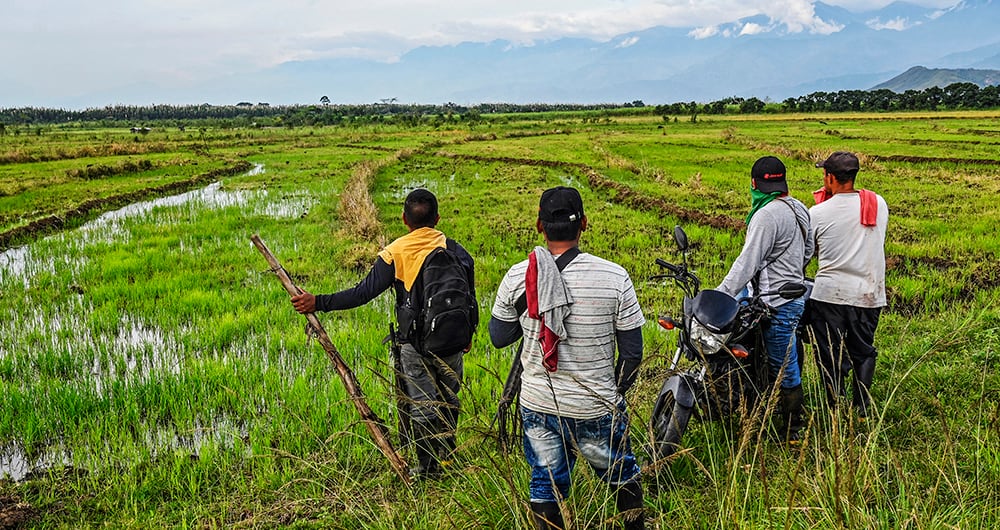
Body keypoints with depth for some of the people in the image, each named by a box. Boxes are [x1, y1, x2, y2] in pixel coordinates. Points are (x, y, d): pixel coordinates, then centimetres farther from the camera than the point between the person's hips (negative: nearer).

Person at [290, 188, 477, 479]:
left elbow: (365, 292, -15)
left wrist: (319, 302, -9)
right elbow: (470, 300, 3)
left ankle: (428, 468, 19)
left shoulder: (395, 252, -10)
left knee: (421, 404, 10)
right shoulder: (456, 250, -2)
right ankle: (447, 453, 35)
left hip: (414, 343, -2)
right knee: (449, 398, 21)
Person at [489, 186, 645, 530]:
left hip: (537, 407, 1)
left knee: (545, 483, 18)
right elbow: (632, 351, -7)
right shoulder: (615, 278, -14)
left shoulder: (516, 278, -10)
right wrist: (616, 391, 10)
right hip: (596, 408, -1)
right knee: (622, 476, 23)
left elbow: (498, 338, 3)